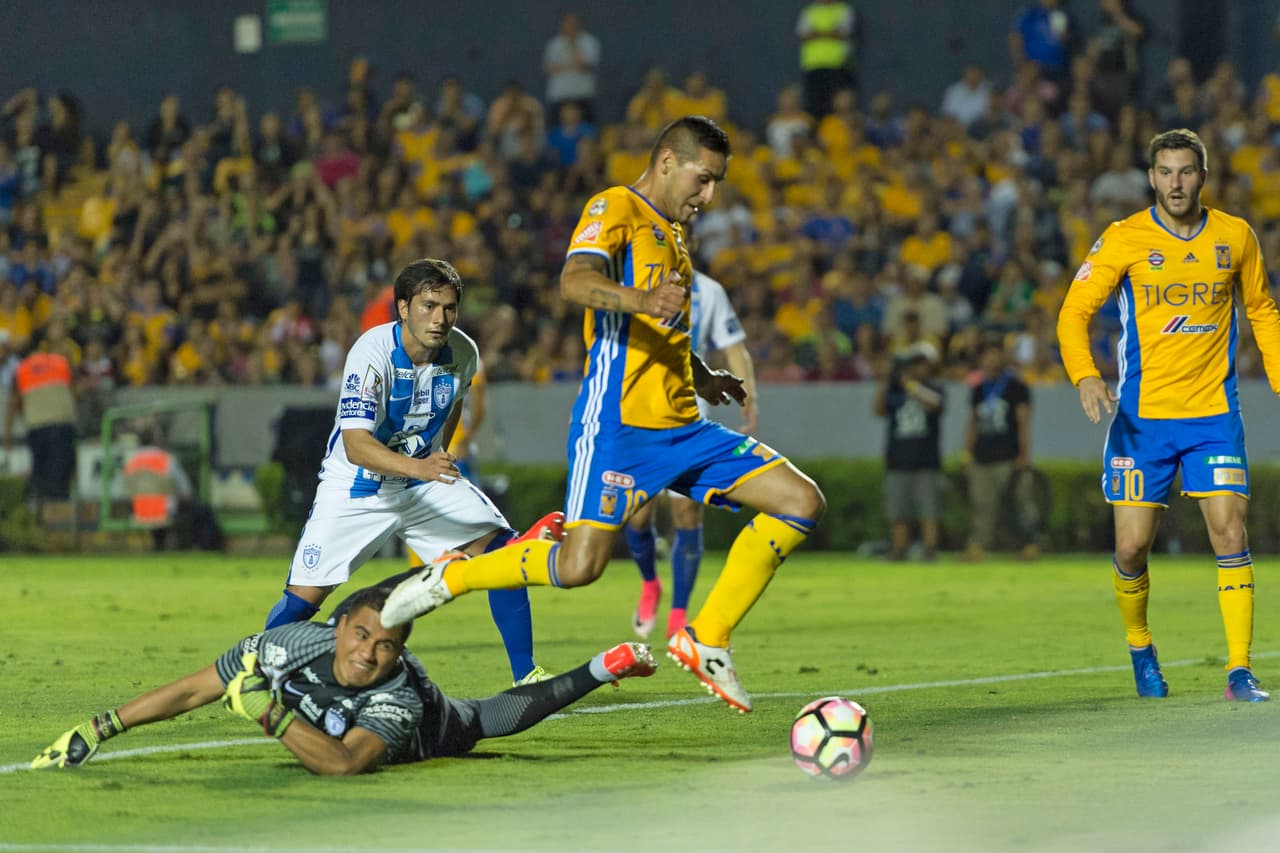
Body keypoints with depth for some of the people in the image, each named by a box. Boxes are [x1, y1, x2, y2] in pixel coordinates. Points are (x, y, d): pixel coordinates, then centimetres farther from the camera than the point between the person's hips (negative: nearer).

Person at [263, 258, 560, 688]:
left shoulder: (462, 353, -11)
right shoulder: (372, 353, -28)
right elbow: (355, 445, -37)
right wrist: (417, 467, -51)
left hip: (426, 479, 4)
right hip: (355, 488, -4)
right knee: (304, 597, -10)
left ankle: (525, 675, -4)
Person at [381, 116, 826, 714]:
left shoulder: (672, 233, 24)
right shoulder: (616, 209, -3)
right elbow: (574, 282, -24)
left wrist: (702, 378, 29)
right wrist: (641, 299, -41)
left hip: (682, 427, 9)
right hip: (619, 422, -8)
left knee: (802, 502, -3)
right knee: (579, 565, -20)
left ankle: (707, 642, 2)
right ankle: (447, 579, 6)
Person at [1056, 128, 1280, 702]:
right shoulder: (1124, 240, -4)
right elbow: (1074, 312, -7)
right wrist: (1086, 376, -25)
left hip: (1213, 415, 1)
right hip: (1142, 417, -1)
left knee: (1230, 533, -12)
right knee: (1132, 547, -2)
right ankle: (1139, 647, 26)